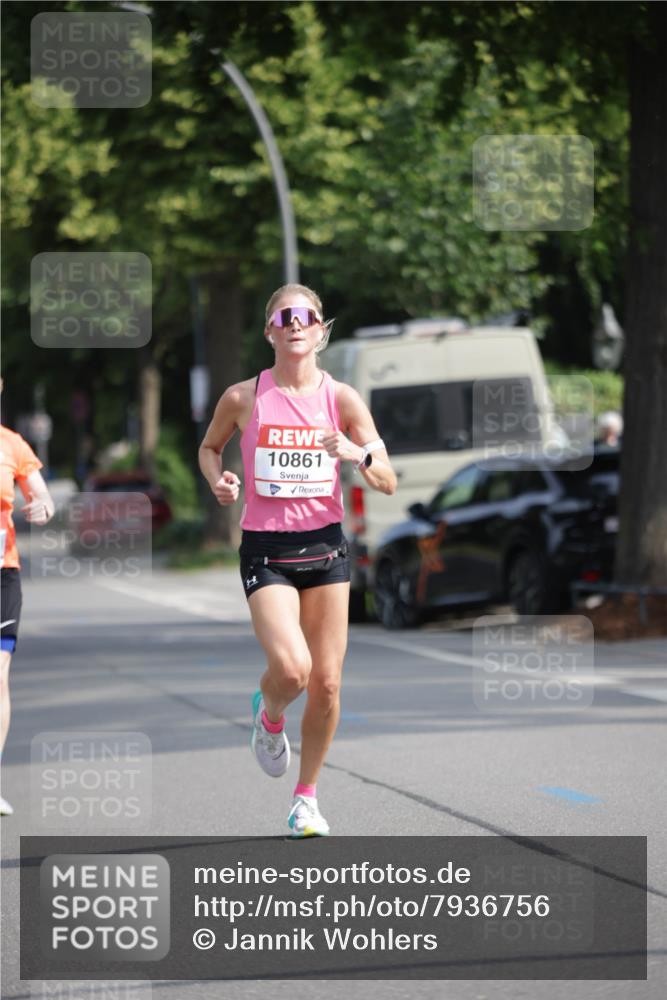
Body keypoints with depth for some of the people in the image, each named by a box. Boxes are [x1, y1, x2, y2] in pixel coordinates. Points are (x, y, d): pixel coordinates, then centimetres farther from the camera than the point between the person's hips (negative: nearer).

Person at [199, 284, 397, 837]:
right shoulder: (244, 397, -3)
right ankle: (269, 715, 16)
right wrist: (218, 480, -4)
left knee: (326, 683, 1)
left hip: (325, 546, 2)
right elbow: (209, 446, 17)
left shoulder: (342, 398, -1)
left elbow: (388, 483, -1)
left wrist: (357, 453, -22)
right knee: (291, 667, -21)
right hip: (265, 548, -2)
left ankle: (307, 797, 21)